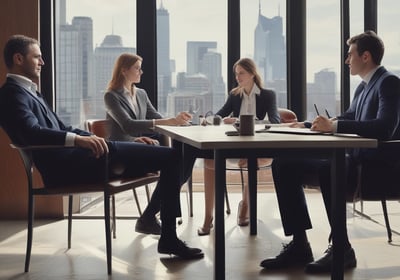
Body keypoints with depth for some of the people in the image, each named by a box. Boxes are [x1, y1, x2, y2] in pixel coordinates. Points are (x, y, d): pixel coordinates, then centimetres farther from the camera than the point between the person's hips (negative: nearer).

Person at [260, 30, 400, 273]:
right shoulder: (364, 86, 17)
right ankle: (300, 244, -2)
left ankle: (342, 248, -22)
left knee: (327, 168, -38)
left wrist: (334, 126, -28)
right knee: (284, 165, 0)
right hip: (358, 158, 9)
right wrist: (309, 125, 18)